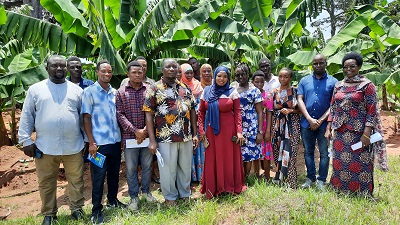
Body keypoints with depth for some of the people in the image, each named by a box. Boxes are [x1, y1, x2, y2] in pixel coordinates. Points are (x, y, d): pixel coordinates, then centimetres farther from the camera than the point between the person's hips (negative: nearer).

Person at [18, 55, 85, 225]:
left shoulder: (76, 90, 8)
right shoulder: (35, 89, 5)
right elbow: (26, 116, 4)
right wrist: (26, 140, -1)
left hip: (73, 147, 1)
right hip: (45, 147, 0)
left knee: (76, 181, 8)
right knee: (46, 183, 10)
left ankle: (77, 209, 26)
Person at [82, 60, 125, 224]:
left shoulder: (115, 92, 10)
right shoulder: (89, 92, -4)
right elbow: (86, 118, -6)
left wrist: (122, 136, 10)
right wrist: (91, 142, -12)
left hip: (116, 141, 5)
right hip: (99, 142, -5)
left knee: (114, 173, 16)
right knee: (98, 177, 4)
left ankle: (113, 200, 35)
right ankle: (96, 210, 18)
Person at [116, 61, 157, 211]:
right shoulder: (121, 92, 1)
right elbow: (120, 114, -6)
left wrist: (145, 130, -10)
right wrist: (135, 131, -13)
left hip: (147, 135, 1)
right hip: (130, 136, -1)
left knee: (147, 165, 14)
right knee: (131, 168, 8)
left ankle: (146, 191, 34)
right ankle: (133, 197, 24)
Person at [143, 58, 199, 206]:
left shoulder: (185, 88, 10)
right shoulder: (154, 89, -3)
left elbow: (192, 111, 13)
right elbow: (149, 115, -7)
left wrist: (195, 134, 8)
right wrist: (152, 140, -12)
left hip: (186, 137, 4)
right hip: (166, 138, -4)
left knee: (185, 167, 16)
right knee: (168, 169, 9)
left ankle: (185, 194, 36)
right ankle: (170, 198, 29)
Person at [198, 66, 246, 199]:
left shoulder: (232, 92, -1)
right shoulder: (207, 92, 4)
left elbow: (237, 113, -3)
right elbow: (201, 112, 6)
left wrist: (239, 131, -10)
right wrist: (201, 130, 0)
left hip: (229, 131, -1)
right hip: (212, 131, 2)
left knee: (229, 158, 7)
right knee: (212, 159, 9)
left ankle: (230, 187, 26)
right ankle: (213, 189, 24)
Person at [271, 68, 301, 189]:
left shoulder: (295, 91, 1)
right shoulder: (275, 92, 8)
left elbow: (300, 109, 3)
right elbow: (272, 110, 11)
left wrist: (290, 111, -13)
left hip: (292, 125, -2)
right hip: (277, 125, 3)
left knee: (289, 152, -6)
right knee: (278, 151, 5)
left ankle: (289, 182, 4)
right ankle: (279, 179, 18)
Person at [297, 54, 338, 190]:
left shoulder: (333, 82, 1)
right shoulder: (304, 81, 7)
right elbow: (300, 100, -1)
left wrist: (321, 120, -11)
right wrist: (310, 119, -11)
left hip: (324, 124, -2)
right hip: (306, 123, 2)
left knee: (324, 153, 6)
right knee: (308, 152, 11)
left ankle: (322, 180, 19)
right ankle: (310, 178, 25)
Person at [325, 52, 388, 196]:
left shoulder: (366, 85, -4)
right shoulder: (339, 85, 11)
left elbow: (372, 111, -8)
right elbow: (333, 108, 13)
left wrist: (366, 133, -15)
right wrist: (328, 128, 7)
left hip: (359, 131, -4)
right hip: (340, 131, 5)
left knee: (359, 164, 3)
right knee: (340, 162, 10)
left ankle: (361, 194, 19)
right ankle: (340, 190, 25)